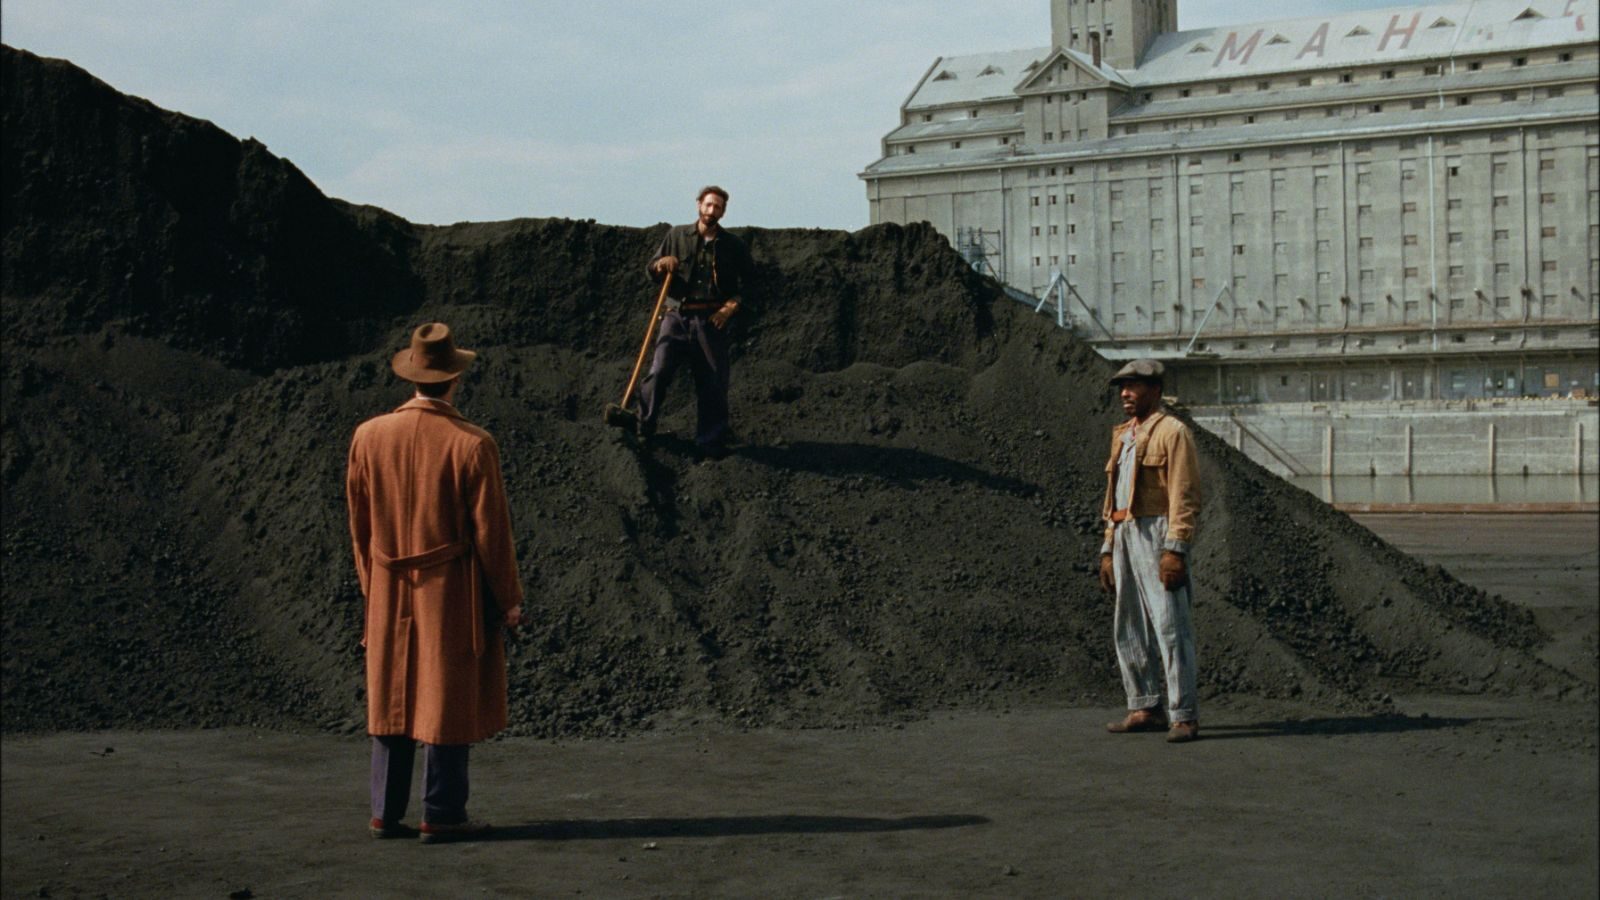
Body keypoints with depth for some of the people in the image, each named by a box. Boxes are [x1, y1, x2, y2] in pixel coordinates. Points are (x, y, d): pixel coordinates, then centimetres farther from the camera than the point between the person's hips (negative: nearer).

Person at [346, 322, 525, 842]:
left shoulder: (368, 437, -1)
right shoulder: (471, 445, -15)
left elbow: (358, 522, 7)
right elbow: (491, 530, -10)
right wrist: (509, 599, 0)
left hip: (389, 594, 4)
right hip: (452, 592, -4)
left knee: (391, 698, 12)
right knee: (449, 701, 3)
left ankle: (386, 813, 16)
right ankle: (442, 816, 7)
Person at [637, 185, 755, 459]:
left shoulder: (734, 247, 10)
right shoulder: (676, 236, 11)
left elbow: (747, 284, 9)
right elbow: (651, 270, 14)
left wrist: (732, 305, -8)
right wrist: (660, 266, -9)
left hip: (711, 321, 0)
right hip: (677, 316, 0)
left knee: (713, 384, 0)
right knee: (658, 373, -13)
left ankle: (711, 442, 10)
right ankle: (643, 431, -2)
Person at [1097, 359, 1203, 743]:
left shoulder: (1172, 432, -5)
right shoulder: (1122, 436, 20)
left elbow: (1184, 496, -12)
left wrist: (1175, 549, -20)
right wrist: (1108, 549, 18)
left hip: (1157, 534, -9)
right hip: (1124, 536, 9)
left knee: (1169, 625, -11)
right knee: (1129, 628, 10)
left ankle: (1183, 716, -9)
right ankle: (1144, 708, 17)